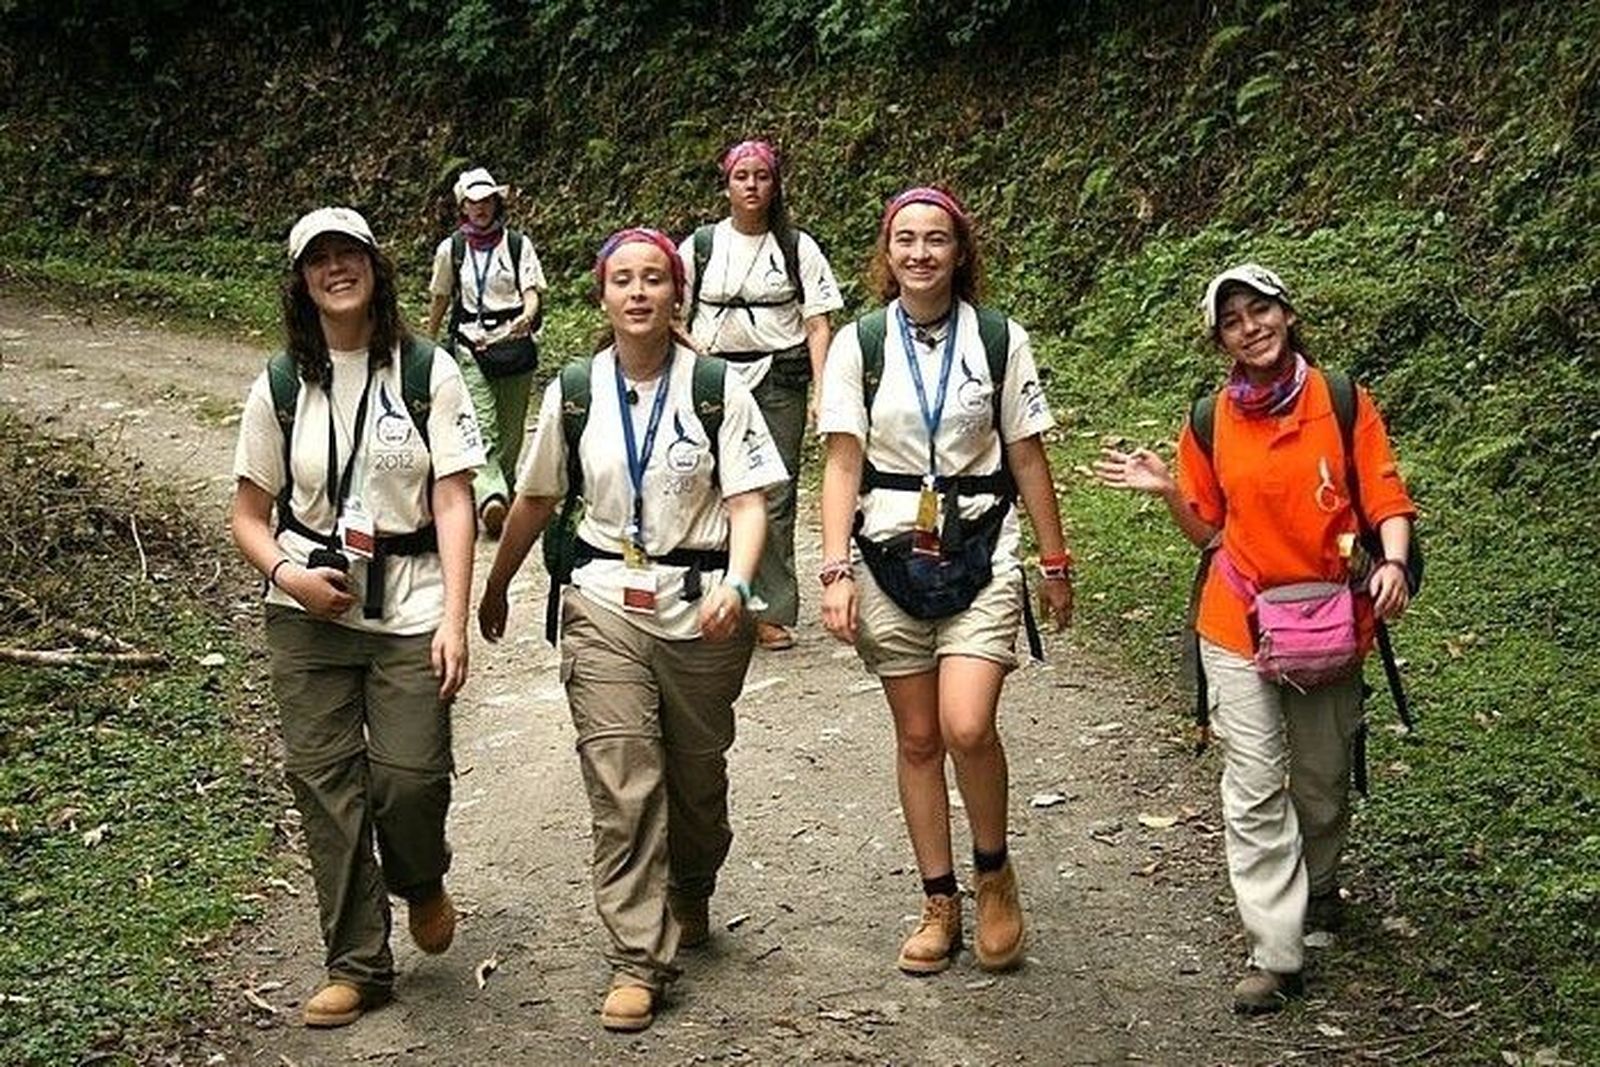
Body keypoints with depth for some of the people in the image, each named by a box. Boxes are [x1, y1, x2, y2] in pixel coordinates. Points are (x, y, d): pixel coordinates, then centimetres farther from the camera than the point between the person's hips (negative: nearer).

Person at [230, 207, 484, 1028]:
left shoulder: (425, 371, -1)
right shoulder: (282, 383, 5)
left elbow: (454, 503, -4)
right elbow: (250, 512, 9)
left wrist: (454, 620, -12)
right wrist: (284, 573, -12)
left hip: (409, 610, -2)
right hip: (309, 616, 2)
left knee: (410, 776, -8)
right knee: (324, 783, 3)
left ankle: (421, 882, 27)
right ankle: (356, 965, 17)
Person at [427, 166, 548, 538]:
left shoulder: (518, 244, 5)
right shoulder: (451, 249, 9)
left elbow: (532, 291, -3)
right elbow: (440, 299, 20)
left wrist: (527, 316, -25)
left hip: (515, 342, 1)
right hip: (470, 346, -1)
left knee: (511, 429, 5)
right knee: (482, 427, -16)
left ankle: (503, 488, 20)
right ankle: (492, 497, -32)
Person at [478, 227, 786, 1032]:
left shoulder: (717, 387, -5)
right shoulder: (574, 391, 1)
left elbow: (748, 502, -8)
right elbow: (536, 499, 13)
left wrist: (735, 584, -24)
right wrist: (494, 589, 21)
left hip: (702, 609, 0)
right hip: (604, 609, 1)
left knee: (697, 775, 14)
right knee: (621, 785, -6)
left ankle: (690, 898, 42)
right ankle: (637, 961, 0)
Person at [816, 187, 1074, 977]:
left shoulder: (1000, 340, 1)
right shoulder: (859, 344, 1)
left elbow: (1026, 458, 5)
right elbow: (842, 464, -2)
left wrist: (1056, 563, 8)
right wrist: (836, 570, -10)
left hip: (980, 555, -1)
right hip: (891, 556, 2)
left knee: (967, 727, -17)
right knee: (917, 738, 7)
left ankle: (994, 872, 9)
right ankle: (939, 905, 21)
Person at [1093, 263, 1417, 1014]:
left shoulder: (1342, 402, -2)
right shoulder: (1211, 424, 2)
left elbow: (1385, 495, -3)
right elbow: (1210, 532, 9)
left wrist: (1393, 562, -21)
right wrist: (1167, 491, -8)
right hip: (1239, 626, 0)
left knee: (1323, 776, 14)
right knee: (1255, 788, -5)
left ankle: (1319, 887, 43)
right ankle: (1274, 954, -4)